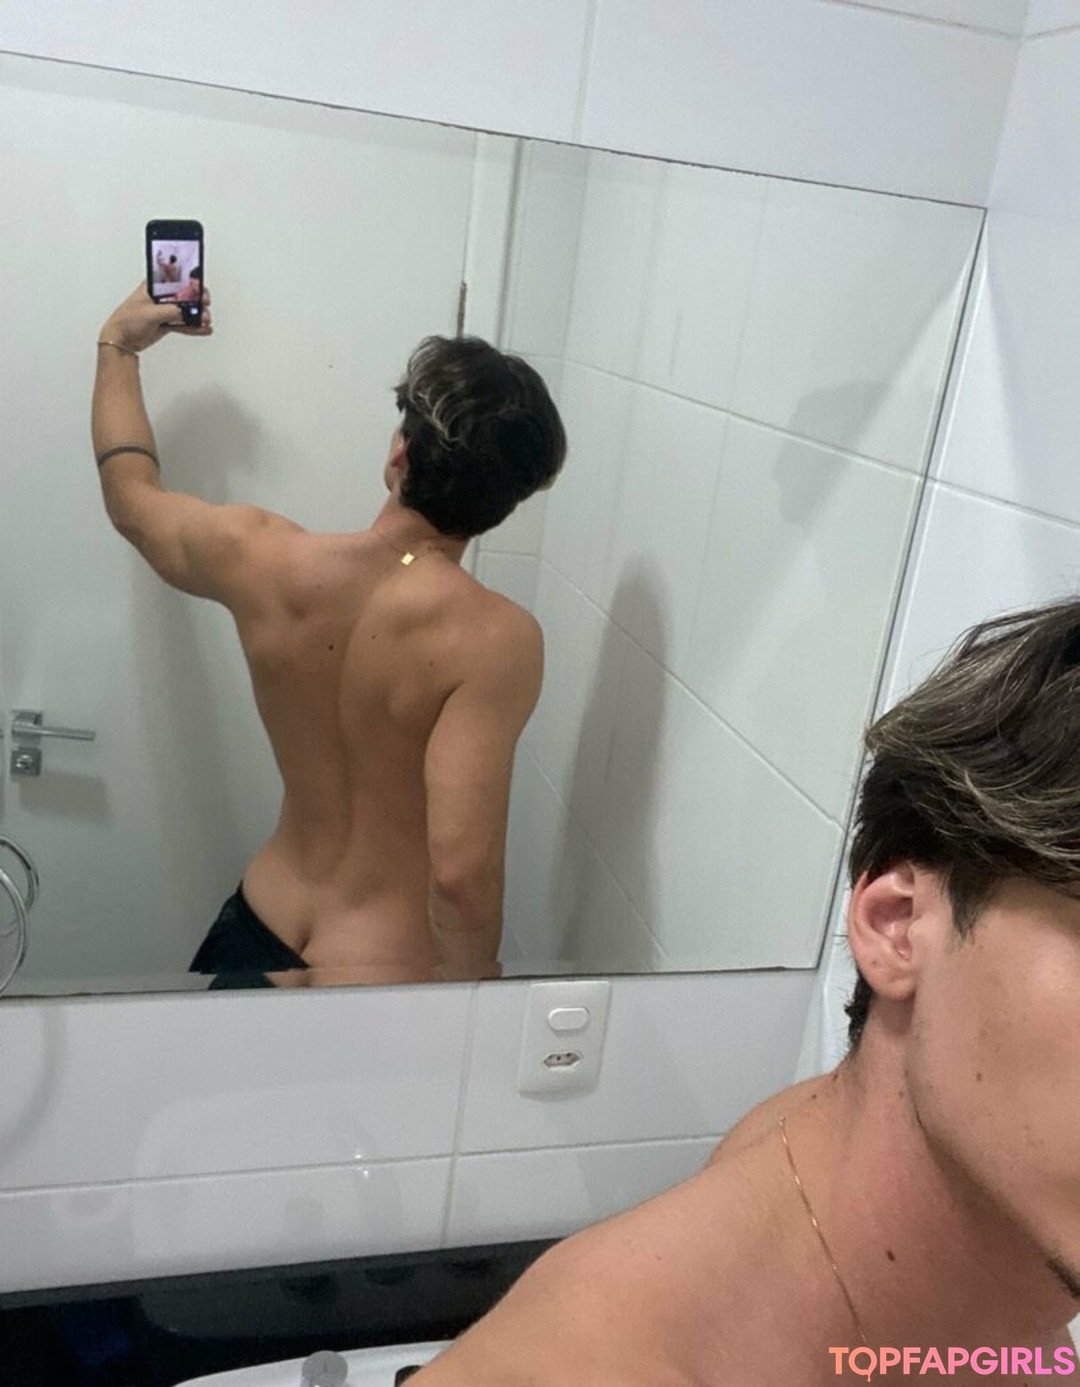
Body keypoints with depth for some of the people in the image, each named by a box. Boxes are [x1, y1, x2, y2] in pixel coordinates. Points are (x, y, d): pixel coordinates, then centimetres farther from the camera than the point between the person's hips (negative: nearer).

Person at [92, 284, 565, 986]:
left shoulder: (265, 560, -12)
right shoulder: (495, 637, -26)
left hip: (253, 936, 5)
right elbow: (461, 871, -33)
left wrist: (119, 345, 24)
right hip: (380, 973, -4)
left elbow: (132, 497, 10)